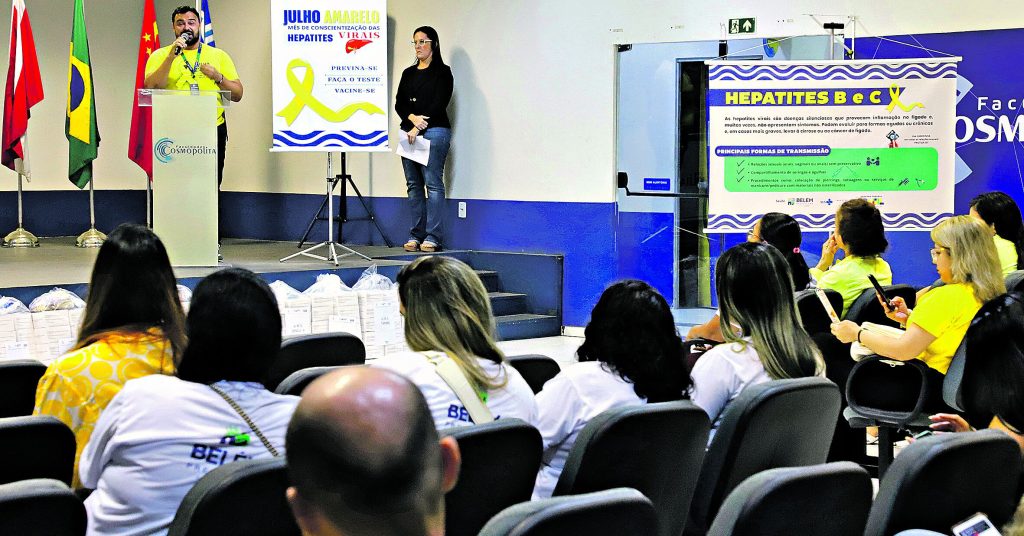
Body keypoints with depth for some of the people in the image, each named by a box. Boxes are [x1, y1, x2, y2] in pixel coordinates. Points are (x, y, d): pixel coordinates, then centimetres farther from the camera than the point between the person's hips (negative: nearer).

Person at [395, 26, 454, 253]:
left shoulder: (442, 72, 0)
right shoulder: (408, 73, 18)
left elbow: (439, 104, -9)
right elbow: (399, 104, 11)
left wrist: (419, 127, -13)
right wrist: (412, 118, -10)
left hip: (434, 131, -6)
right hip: (409, 131, 6)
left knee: (433, 183, -9)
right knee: (414, 184, 5)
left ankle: (433, 237, -10)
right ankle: (416, 235, 8)